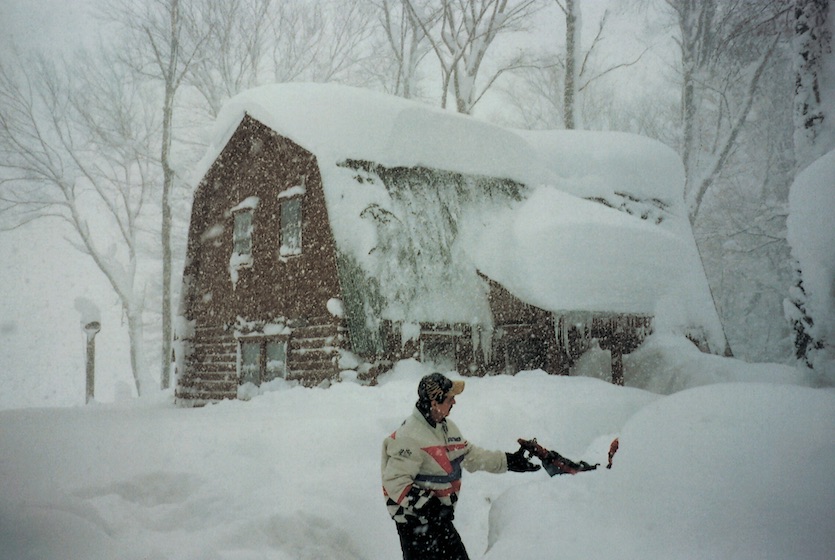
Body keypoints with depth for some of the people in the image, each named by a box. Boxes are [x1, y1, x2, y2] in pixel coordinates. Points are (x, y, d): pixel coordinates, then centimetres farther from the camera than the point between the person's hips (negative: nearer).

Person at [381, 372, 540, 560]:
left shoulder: (447, 427, 8)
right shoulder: (409, 437, -23)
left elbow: (470, 454, 19)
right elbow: (394, 481, -24)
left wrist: (507, 461, 17)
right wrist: (423, 503, -31)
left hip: (439, 516, 9)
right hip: (415, 519, -9)